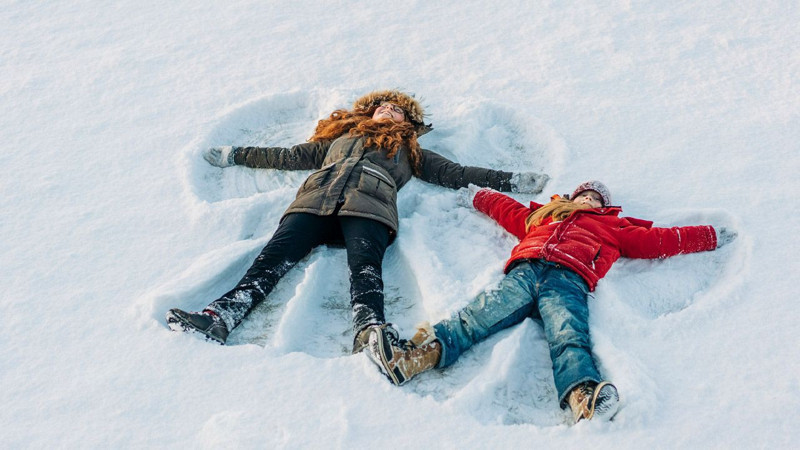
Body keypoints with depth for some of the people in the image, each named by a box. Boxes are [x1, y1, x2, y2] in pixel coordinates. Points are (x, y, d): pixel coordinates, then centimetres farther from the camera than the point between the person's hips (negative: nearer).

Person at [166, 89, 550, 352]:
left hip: (368, 207, -1)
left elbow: (455, 174, 33)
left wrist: (511, 181, 27)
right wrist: (235, 155, 47)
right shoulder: (340, 136, 41)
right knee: (276, 254, -25)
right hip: (316, 200, 2)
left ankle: (370, 334, -60)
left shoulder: (409, 151, 37)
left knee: (364, 263, -34)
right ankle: (218, 318, -45)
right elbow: (291, 157, 43)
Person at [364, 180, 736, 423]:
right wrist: (475, 196, 67)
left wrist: (712, 237, 35)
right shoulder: (541, 215, 42)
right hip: (524, 271, 2)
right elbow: (506, 207, 55)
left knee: (568, 336, -32)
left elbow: (658, 239, 35)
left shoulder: (613, 227, 37)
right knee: (481, 314, -25)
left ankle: (584, 398, -61)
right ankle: (422, 352, -49)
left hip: (567, 279, -2)